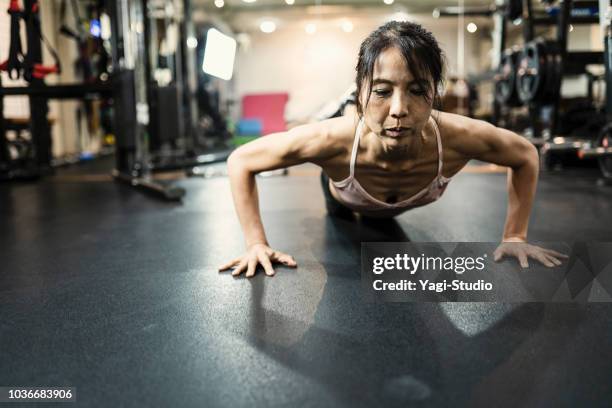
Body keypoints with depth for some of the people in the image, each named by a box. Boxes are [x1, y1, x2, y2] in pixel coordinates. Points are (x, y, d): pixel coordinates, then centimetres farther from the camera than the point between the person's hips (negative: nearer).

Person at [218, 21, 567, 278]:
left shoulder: (459, 138, -45)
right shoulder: (333, 140, -49)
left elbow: (526, 155, -22)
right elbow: (240, 162, -34)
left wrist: (515, 237, -21)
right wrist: (256, 243, -36)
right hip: (344, 197, -1)